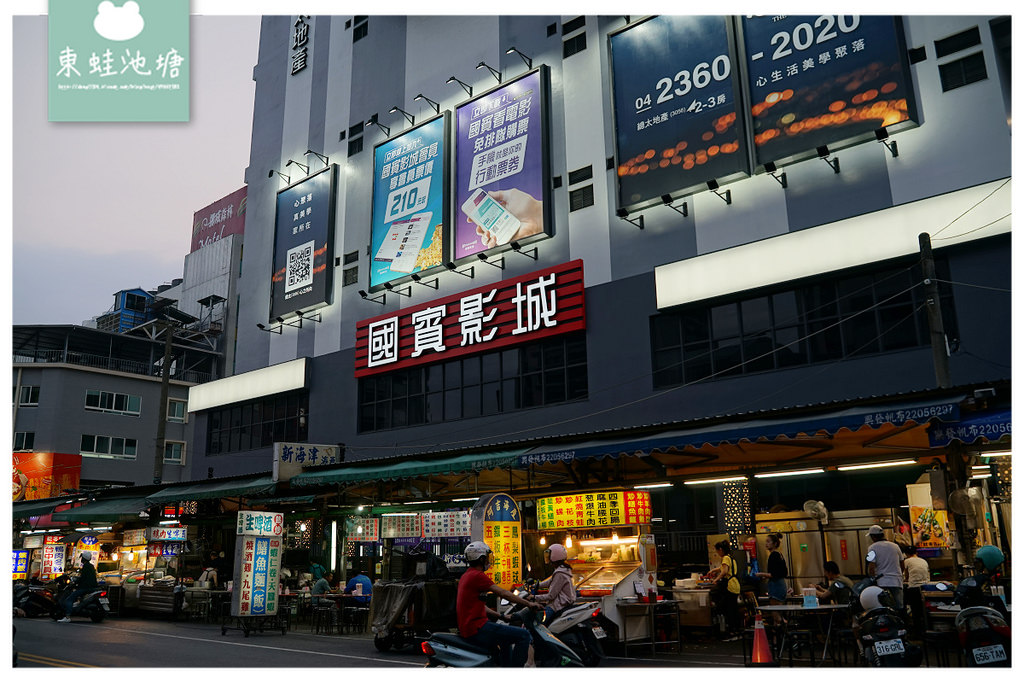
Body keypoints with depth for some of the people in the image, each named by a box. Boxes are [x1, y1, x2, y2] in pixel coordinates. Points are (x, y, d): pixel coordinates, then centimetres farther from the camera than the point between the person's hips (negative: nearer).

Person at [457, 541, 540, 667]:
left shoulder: (466, 576, 18)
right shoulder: (477, 575, -14)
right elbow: (504, 594, -14)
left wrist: (503, 617, 22)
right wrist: (528, 603, -6)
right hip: (477, 629, -11)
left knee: (506, 637, 34)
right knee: (524, 635, -12)